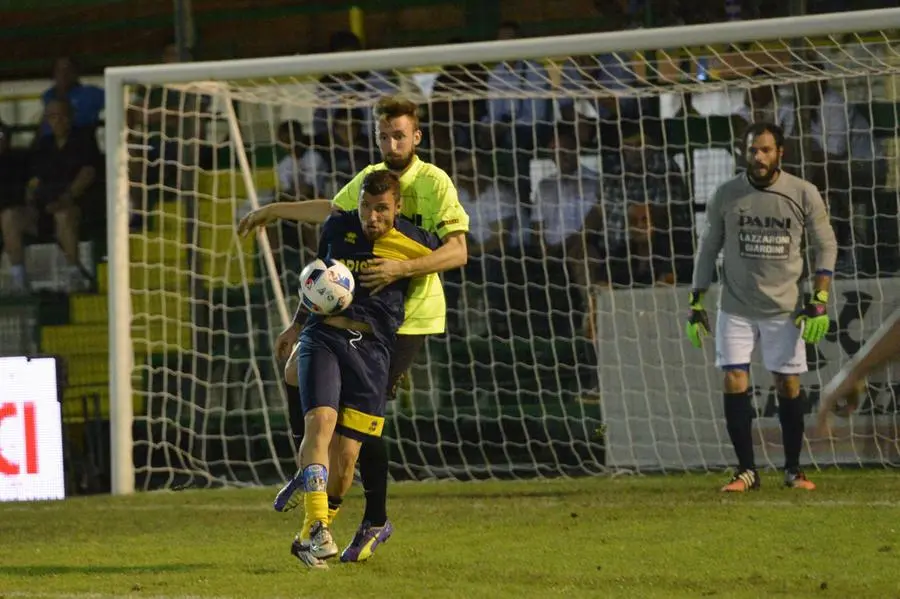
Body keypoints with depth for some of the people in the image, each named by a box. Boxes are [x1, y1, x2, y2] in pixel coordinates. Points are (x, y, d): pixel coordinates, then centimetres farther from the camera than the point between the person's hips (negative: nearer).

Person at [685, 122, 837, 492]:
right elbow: (708, 250, 6)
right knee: (734, 382, -8)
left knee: (789, 385, 2)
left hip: (785, 308, -1)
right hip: (736, 308, 1)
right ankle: (747, 470, 1)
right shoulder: (726, 195, -2)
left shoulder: (804, 194, -5)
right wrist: (696, 304, 3)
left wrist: (819, 300, -6)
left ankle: (793, 469, 15)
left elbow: (826, 246, 3)